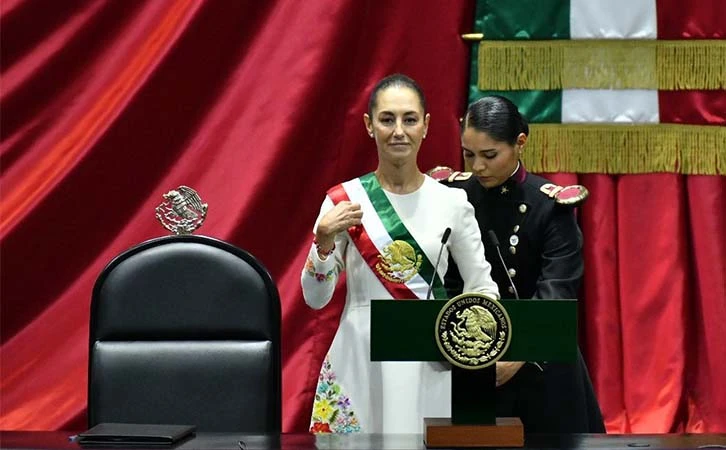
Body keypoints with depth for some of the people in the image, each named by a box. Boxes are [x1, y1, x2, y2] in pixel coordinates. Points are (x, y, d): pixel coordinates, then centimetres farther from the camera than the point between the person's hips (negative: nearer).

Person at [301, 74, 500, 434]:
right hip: (360, 360, -1)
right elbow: (315, 298, -1)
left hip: (430, 362, 1)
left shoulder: (452, 201, 0)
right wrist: (324, 240, -16)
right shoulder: (344, 201, -2)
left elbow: (483, 287, 6)